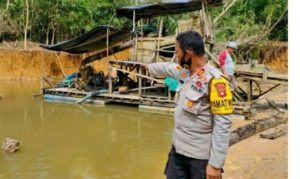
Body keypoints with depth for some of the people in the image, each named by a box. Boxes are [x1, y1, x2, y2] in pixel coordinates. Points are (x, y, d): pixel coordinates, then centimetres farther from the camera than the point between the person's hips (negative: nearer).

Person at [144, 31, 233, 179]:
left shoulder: (214, 81, -22)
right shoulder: (185, 71, 3)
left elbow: (223, 125, -23)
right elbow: (167, 68, 26)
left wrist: (215, 163, -24)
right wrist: (150, 67, 43)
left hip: (201, 156, -7)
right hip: (178, 149, 8)